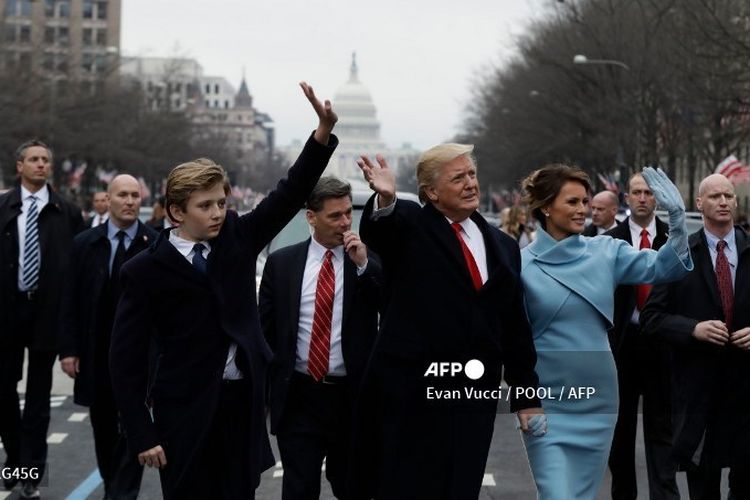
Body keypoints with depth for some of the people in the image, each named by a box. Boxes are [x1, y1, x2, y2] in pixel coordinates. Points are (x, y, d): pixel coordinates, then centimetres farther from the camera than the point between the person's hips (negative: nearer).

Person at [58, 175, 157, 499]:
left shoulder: (157, 246, -5)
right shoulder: (85, 243, 3)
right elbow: (70, 301, 3)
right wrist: (68, 349, -2)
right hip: (96, 354, 3)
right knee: (103, 429, 14)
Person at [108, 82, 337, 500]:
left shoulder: (237, 238, 5)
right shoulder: (145, 270, -7)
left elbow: (290, 195, -4)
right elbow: (127, 359, -7)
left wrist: (324, 133, -19)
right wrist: (142, 436, -12)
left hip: (243, 402, 4)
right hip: (185, 412, -4)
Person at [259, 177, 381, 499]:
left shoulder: (371, 262, 1)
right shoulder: (281, 262, 3)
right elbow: (265, 327, 8)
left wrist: (363, 265, -18)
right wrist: (265, 386, 6)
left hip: (353, 397, 0)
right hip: (297, 396, 0)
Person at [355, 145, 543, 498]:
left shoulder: (502, 246, 13)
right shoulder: (408, 225, 0)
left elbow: (515, 326, 14)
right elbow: (376, 230, -25)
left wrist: (526, 394, 11)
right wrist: (385, 199, -47)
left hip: (476, 394, 4)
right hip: (411, 393, -4)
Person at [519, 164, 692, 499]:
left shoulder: (606, 251, 2)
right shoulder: (522, 265, -7)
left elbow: (663, 267, -9)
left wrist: (677, 219, -23)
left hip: (597, 399, 4)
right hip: (545, 404, -4)